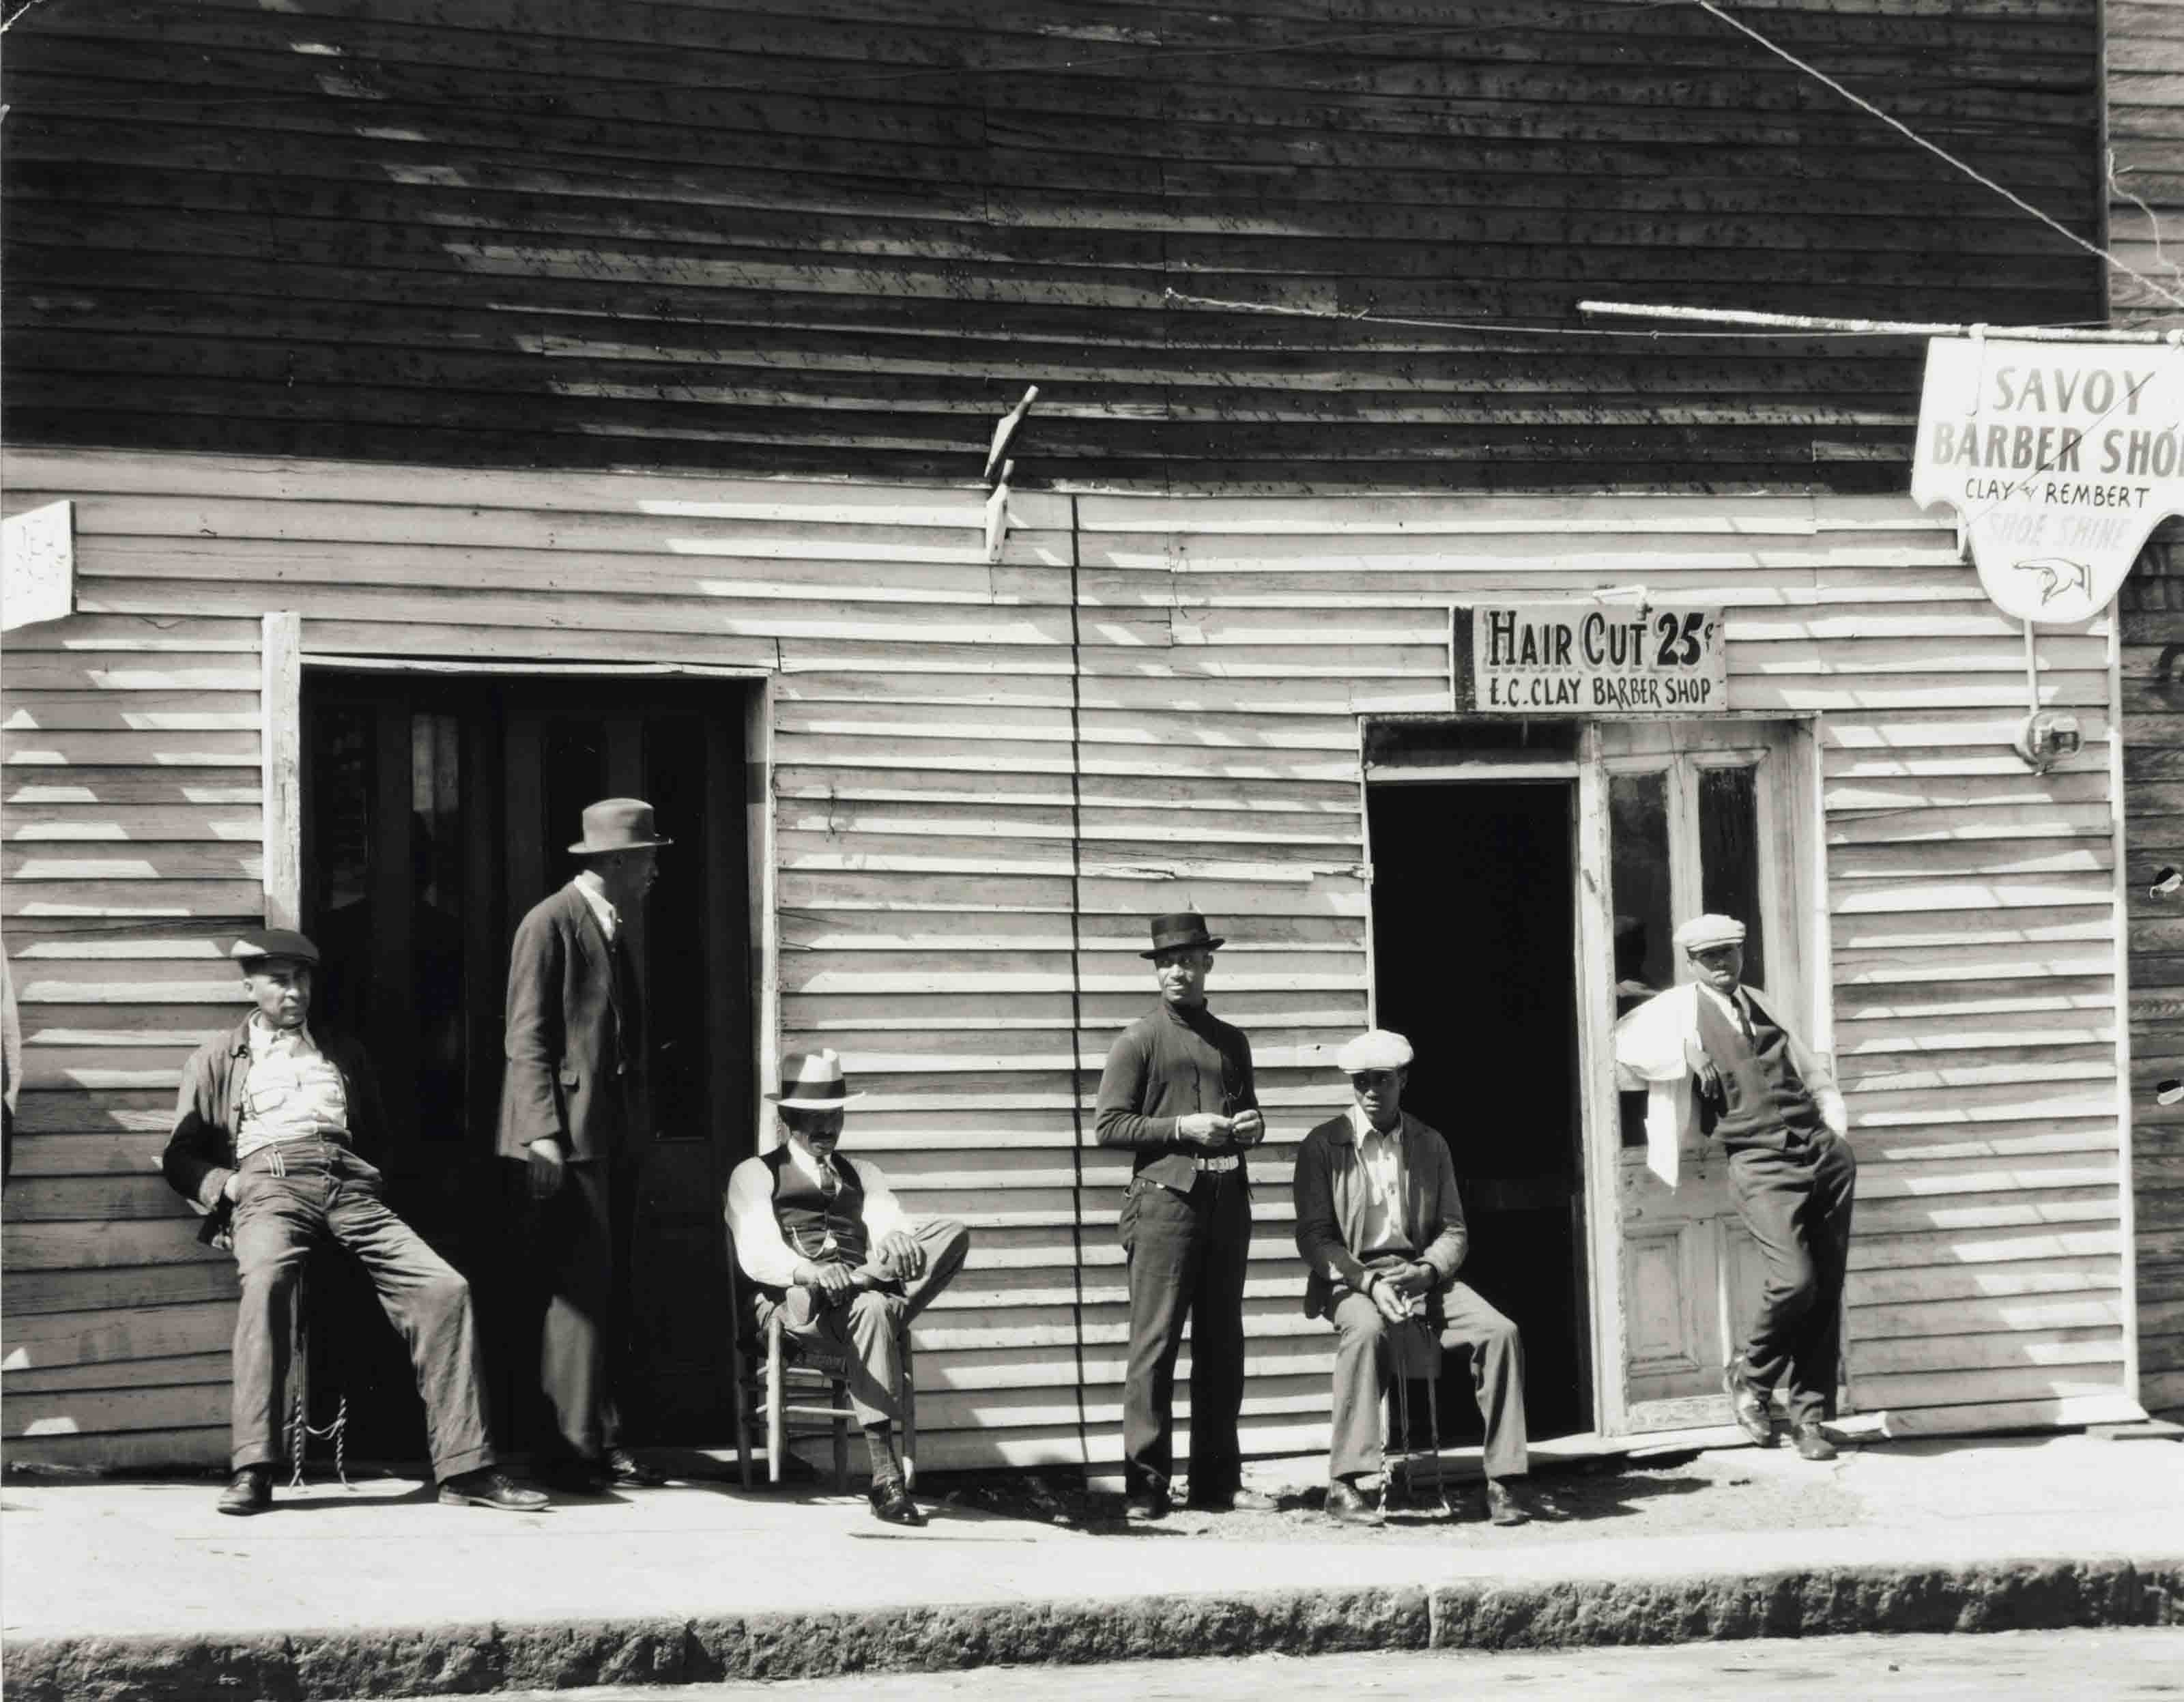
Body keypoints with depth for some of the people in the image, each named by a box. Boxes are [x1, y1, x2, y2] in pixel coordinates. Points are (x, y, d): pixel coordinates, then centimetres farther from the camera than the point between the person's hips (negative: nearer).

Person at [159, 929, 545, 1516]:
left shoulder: (343, 1054, 31)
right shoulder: (217, 1060, 23)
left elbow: (378, 1137, 33)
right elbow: (180, 1157, 19)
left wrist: (370, 1174, 11)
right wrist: (224, 1183, -2)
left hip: (350, 1186, 3)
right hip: (268, 1185, -3)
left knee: (445, 1287, -21)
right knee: (266, 1279, -38)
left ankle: (464, 1467, -20)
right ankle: (252, 1471, -41)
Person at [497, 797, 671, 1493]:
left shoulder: (617, 931, 19)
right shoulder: (550, 925, -7)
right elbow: (527, 1038, -11)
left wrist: (640, 1120, 17)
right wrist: (543, 1135, -18)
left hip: (616, 1137, 9)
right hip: (570, 1135, -9)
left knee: (610, 1294, 6)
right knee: (579, 1289, -11)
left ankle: (606, 1443, 8)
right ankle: (572, 1446, -9)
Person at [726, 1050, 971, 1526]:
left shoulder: (862, 1174, 28)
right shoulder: (756, 1174, 14)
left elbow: (894, 1225, 8)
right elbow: (757, 1254, -4)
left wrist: (897, 1239, -20)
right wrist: (812, 1272, -27)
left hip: (864, 1294, 4)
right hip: (791, 1304, -4)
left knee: (952, 1236, -18)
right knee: (871, 1309, -40)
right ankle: (886, 1477, -44)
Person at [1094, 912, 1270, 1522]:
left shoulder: (1231, 1042, 18)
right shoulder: (1139, 1041, 1)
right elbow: (1109, 1124, -4)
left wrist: (1251, 1126, 6)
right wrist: (1181, 1128, -13)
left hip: (1227, 1200, 6)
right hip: (1166, 1197, -5)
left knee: (1222, 1344, 7)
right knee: (1155, 1341, -8)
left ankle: (1218, 1480, 13)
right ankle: (1145, 1486, -6)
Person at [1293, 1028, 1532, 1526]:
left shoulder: (1430, 1144, 13)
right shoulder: (1322, 1146, 3)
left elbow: (1453, 1230, 12)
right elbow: (1313, 1237, -3)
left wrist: (1427, 1271, -11)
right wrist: (1368, 1283, -19)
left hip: (1422, 1275, 3)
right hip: (1351, 1279, -3)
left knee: (1501, 1332, -24)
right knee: (1367, 1331, -39)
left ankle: (1503, 1482, -20)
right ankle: (1345, 1485, -35)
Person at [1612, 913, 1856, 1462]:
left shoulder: (1761, 1005, 19)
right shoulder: (1676, 1013, 2)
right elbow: (1617, 1050, -1)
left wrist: (1838, 1128, 12)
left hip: (1825, 1153, 5)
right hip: (1761, 1165, -5)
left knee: (1827, 1292, 2)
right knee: (1795, 1280, -21)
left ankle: (1810, 1414, 14)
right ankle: (1750, 1375, 6)